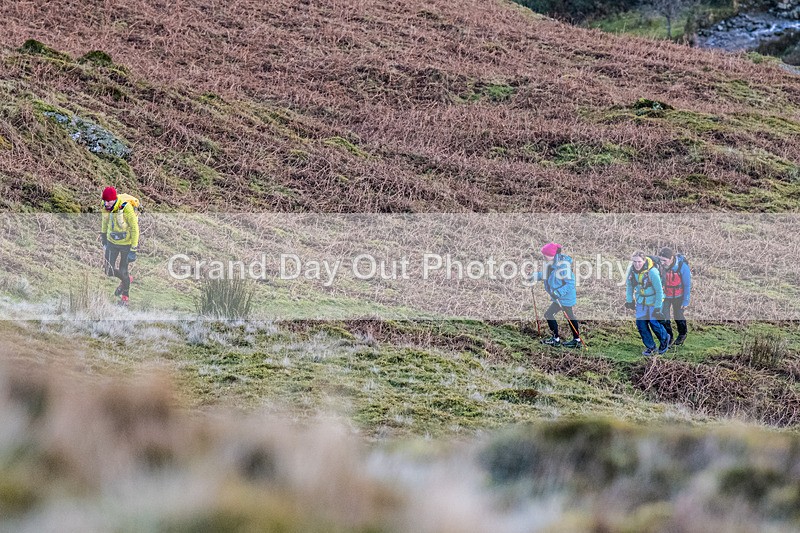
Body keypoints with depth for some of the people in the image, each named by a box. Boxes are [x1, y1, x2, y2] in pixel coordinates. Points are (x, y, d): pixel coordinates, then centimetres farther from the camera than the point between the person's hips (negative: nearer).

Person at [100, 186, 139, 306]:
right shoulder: (106, 207, -13)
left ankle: (125, 297, 30)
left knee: (123, 271, 6)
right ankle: (126, 279, 36)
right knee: (109, 271, 3)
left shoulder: (126, 208, -30)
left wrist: (133, 249, -21)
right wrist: (103, 236, 20)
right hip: (112, 242, 5)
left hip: (127, 243, -5)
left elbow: (134, 229, -22)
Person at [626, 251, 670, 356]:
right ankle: (650, 347, 20)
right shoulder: (631, 269, -13)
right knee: (640, 324, 2)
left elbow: (659, 291, -23)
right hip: (641, 301, 5)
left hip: (653, 301, -5)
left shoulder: (652, 272, -30)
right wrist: (629, 300, 5)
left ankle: (664, 339, 30)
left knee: (654, 323, -2)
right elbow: (629, 285, 5)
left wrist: (657, 308, -20)